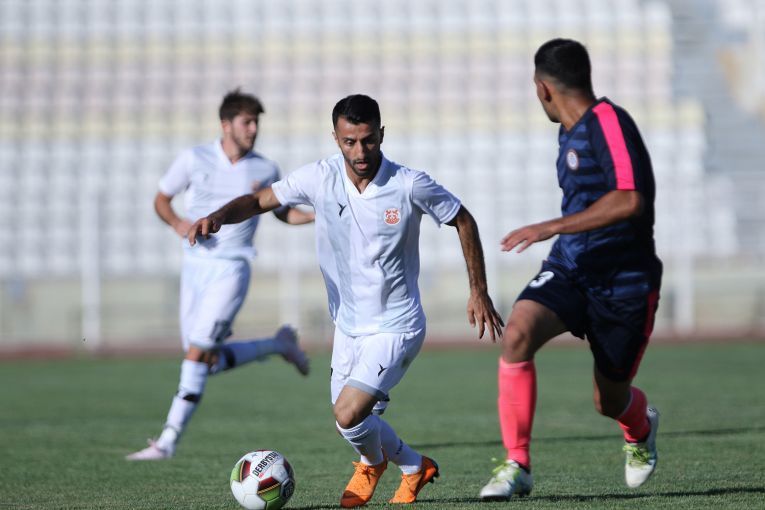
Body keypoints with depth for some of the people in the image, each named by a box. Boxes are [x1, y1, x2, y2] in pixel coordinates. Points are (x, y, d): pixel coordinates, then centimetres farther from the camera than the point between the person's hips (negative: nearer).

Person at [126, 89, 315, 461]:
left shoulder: (265, 169, 1)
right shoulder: (194, 159, 0)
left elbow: (285, 213, 16)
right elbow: (161, 199, 9)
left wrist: (316, 214, -4)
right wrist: (177, 222, -12)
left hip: (231, 270, -3)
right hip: (195, 266, 3)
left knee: (198, 352, -16)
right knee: (211, 363, 5)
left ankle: (168, 440, -13)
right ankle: (278, 345, 29)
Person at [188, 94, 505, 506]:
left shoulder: (410, 185, -18)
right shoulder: (320, 178, -10)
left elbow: (463, 221, -3)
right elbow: (260, 200, -2)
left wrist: (478, 292, -2)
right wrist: (217, 217, -24)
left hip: (395, 327, -5)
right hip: (348, 326, 5)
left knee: (349, 414, -19)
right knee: (352, 421, 13)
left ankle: (372, 462, 15)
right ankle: (414, 467, 44)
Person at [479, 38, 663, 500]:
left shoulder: (609, 121, -17)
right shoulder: (572, 132, 11)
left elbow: (629, 200, -31)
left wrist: (553, 227, -31)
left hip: (625, 282, -6)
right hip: (569, 269, 6)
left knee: (610, 401, 6)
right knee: (517, 335, -23)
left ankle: (642, 428, 46)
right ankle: (517, 465, -18)